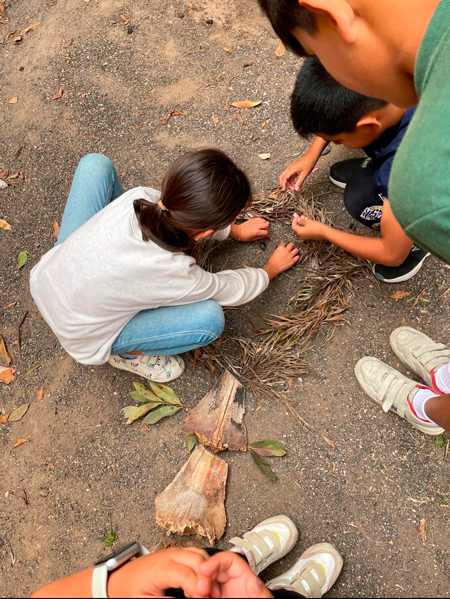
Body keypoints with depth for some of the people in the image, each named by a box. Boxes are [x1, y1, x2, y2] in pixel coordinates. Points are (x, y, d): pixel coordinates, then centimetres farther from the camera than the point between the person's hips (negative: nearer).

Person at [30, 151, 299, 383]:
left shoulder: (141, 196, -22)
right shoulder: (174, 273, -34)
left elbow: (192, 214, 2)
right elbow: (232, 290, -12)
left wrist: (236, 231, 15)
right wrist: (272, 268, 8)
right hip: (80, 335, -5)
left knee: (95, 163, 7)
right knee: (209, 318, -21)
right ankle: (125, 352, 4)